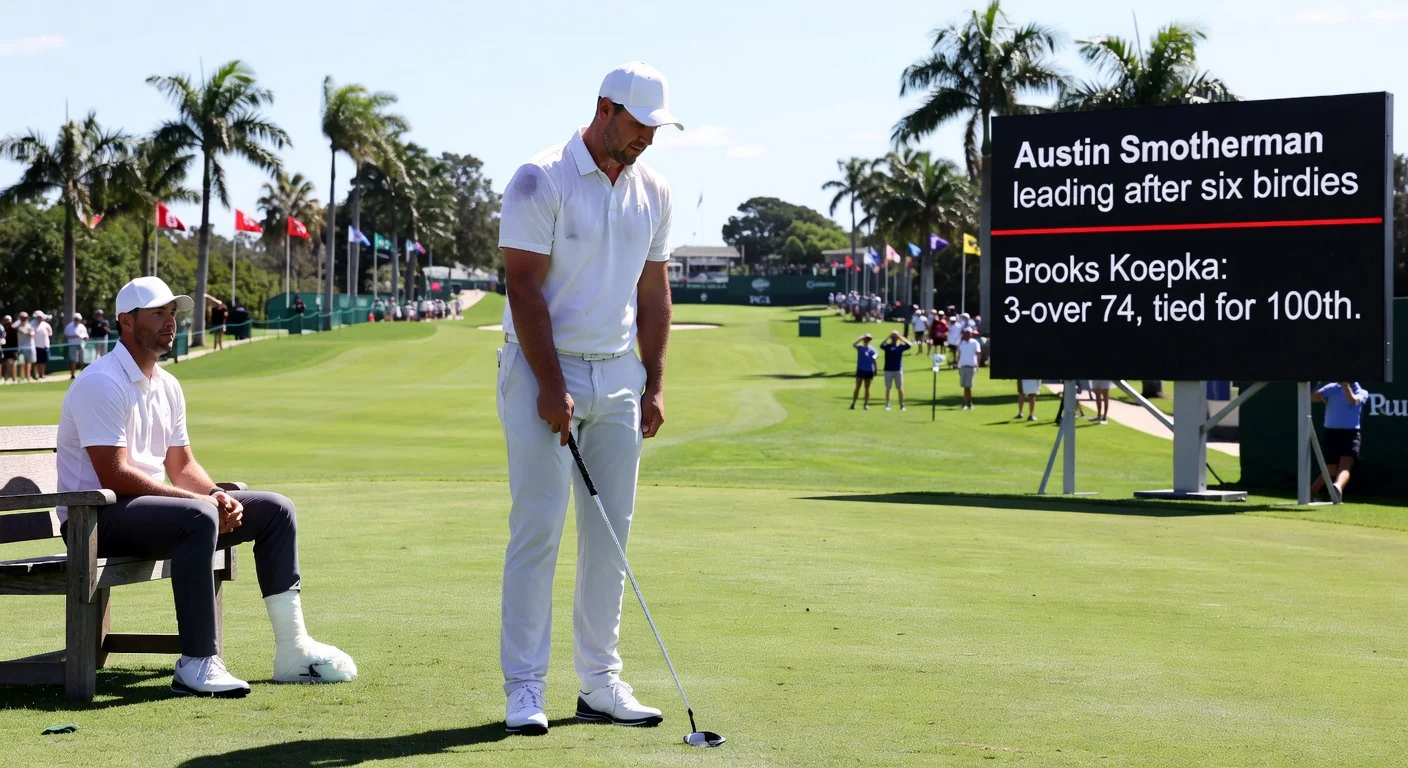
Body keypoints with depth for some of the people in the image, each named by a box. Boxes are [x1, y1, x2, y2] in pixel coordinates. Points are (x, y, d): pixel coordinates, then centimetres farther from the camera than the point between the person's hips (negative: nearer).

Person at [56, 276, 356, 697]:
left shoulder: (167, 386, 14)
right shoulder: (102, 383, -15)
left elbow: (182, 466, 16)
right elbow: (114, 476, -23)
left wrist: (218, 497, -7)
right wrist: (201, 500, -22)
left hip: (153, 506, 10)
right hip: (96, 519, -10)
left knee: (275, 509, 4)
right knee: (197, 517, -38)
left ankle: (292, 650, 1)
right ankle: (196, 665, -36)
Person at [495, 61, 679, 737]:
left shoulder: (653, 191, 9)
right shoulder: (541, 180, -10)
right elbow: (523, 286, -13)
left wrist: (654, 385, 8)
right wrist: (552, 387, -16)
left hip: (619, 374, 6)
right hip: (544, 372, -6)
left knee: (610, 530, 6)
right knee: (538, 526, -7)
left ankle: (599, 683, 13)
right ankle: (524, 687, -2)